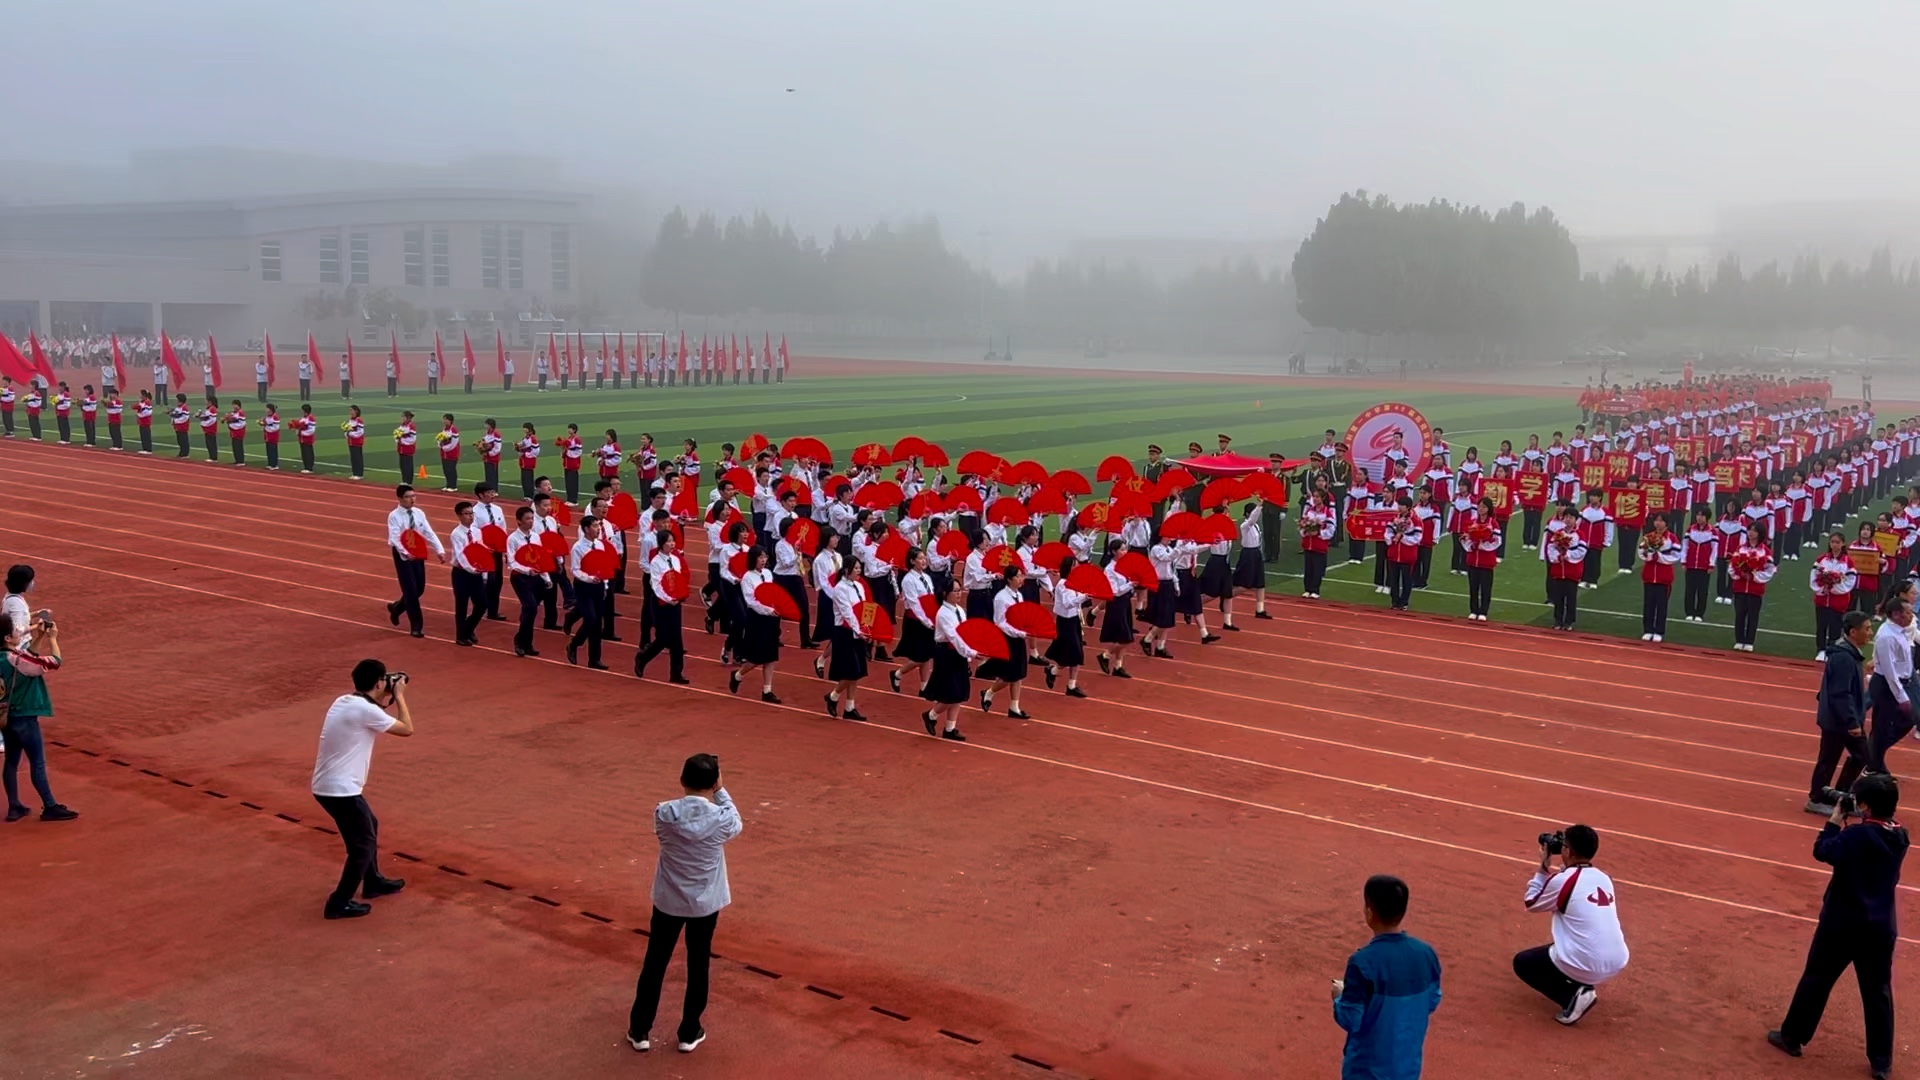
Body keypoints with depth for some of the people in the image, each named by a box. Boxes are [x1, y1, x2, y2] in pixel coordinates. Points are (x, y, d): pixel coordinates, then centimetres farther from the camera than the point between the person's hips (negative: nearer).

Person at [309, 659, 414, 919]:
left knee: (369, 827, 26)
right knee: (363, 844, 3)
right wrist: (399, 696, 2)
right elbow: (407, 729, -8)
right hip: (341, 790, -9)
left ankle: (373, 882, 40)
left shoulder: (344, 701, 7)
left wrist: (385, 700, 18)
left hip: (326, 785, 9)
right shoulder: (366, 710, -19)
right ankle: (339, 904, 8)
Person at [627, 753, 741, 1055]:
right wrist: (720, 792, 6)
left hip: (668, 900, 1)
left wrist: (686, 795, 3)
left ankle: (639, 1031, 24)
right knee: (698, 966, 15)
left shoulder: (664, 813, -17)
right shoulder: (721, 818, -19)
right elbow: (736, 825, 6)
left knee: (654, 963, 15)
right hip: (706, 903, -1)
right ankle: (689, 1033, 24)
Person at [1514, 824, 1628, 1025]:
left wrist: (1543, 868, 12)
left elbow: (1531, 904, 8)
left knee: (1522, 962, 16)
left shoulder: (1561, 880, -9)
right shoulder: (1604, 878, 10)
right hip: (1617, 964, 7)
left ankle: (1572, 996, -3)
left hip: (1585, 967, -7)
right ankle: (1582, 985, 18)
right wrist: (1552, 872, 21)